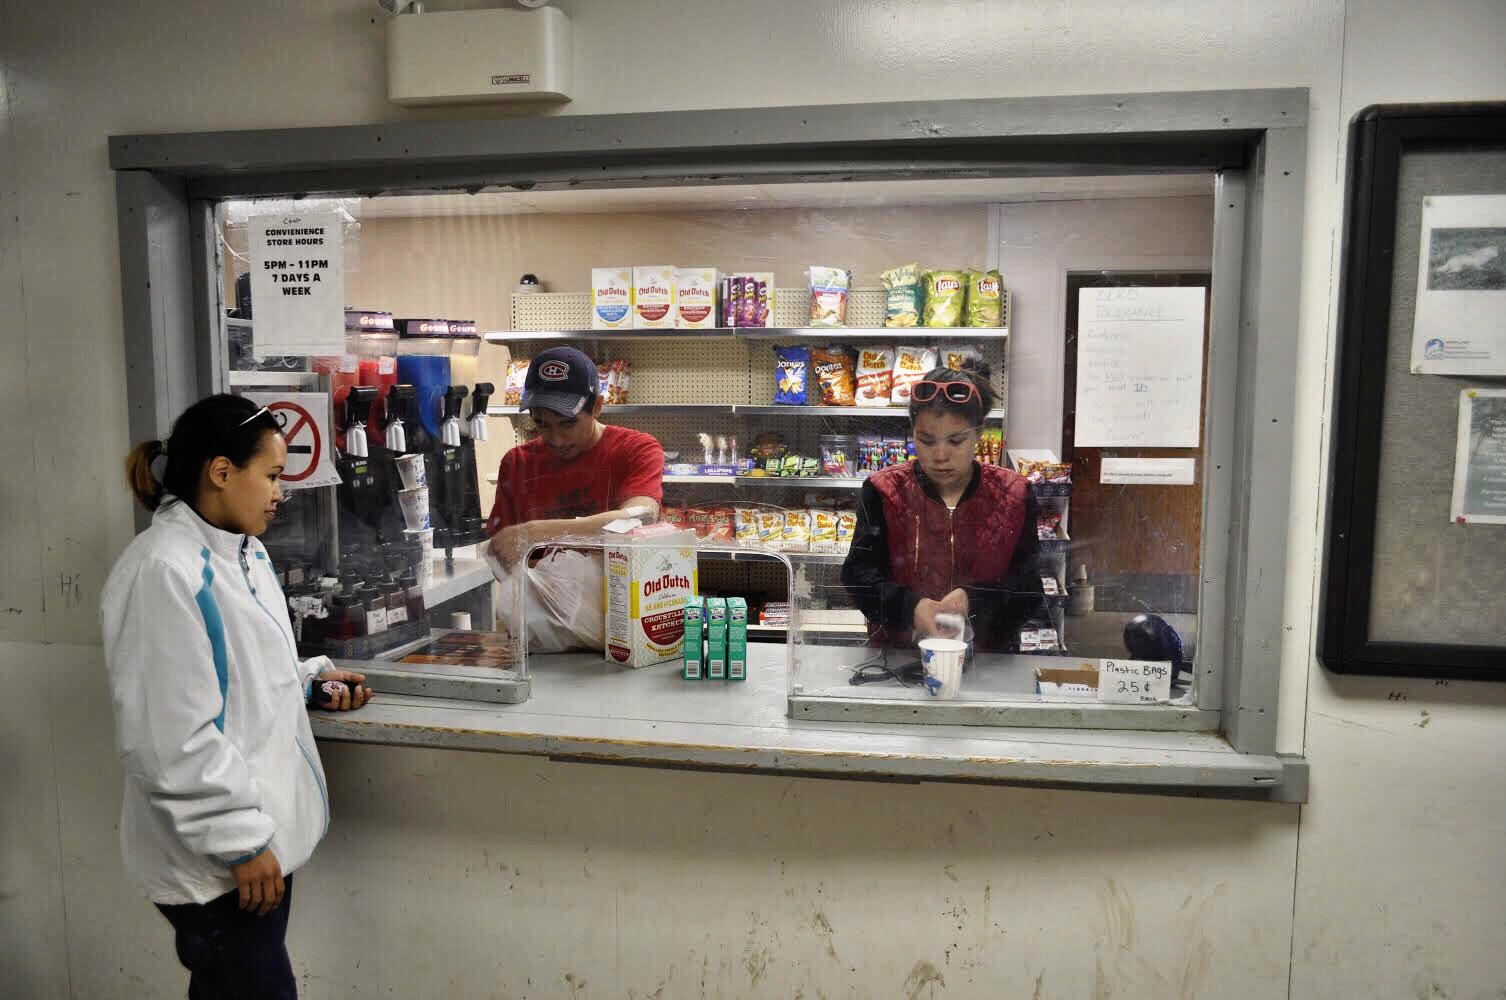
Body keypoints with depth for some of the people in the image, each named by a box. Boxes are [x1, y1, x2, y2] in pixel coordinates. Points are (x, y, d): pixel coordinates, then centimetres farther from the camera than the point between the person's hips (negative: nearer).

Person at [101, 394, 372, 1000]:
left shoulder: (242, 551, 8)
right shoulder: (164, 572, -22)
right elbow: (170, 739, -24)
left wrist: (311, 678, 6)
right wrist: (239, 840, -19)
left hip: (260, 831, 9)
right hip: (216, 858, -9)